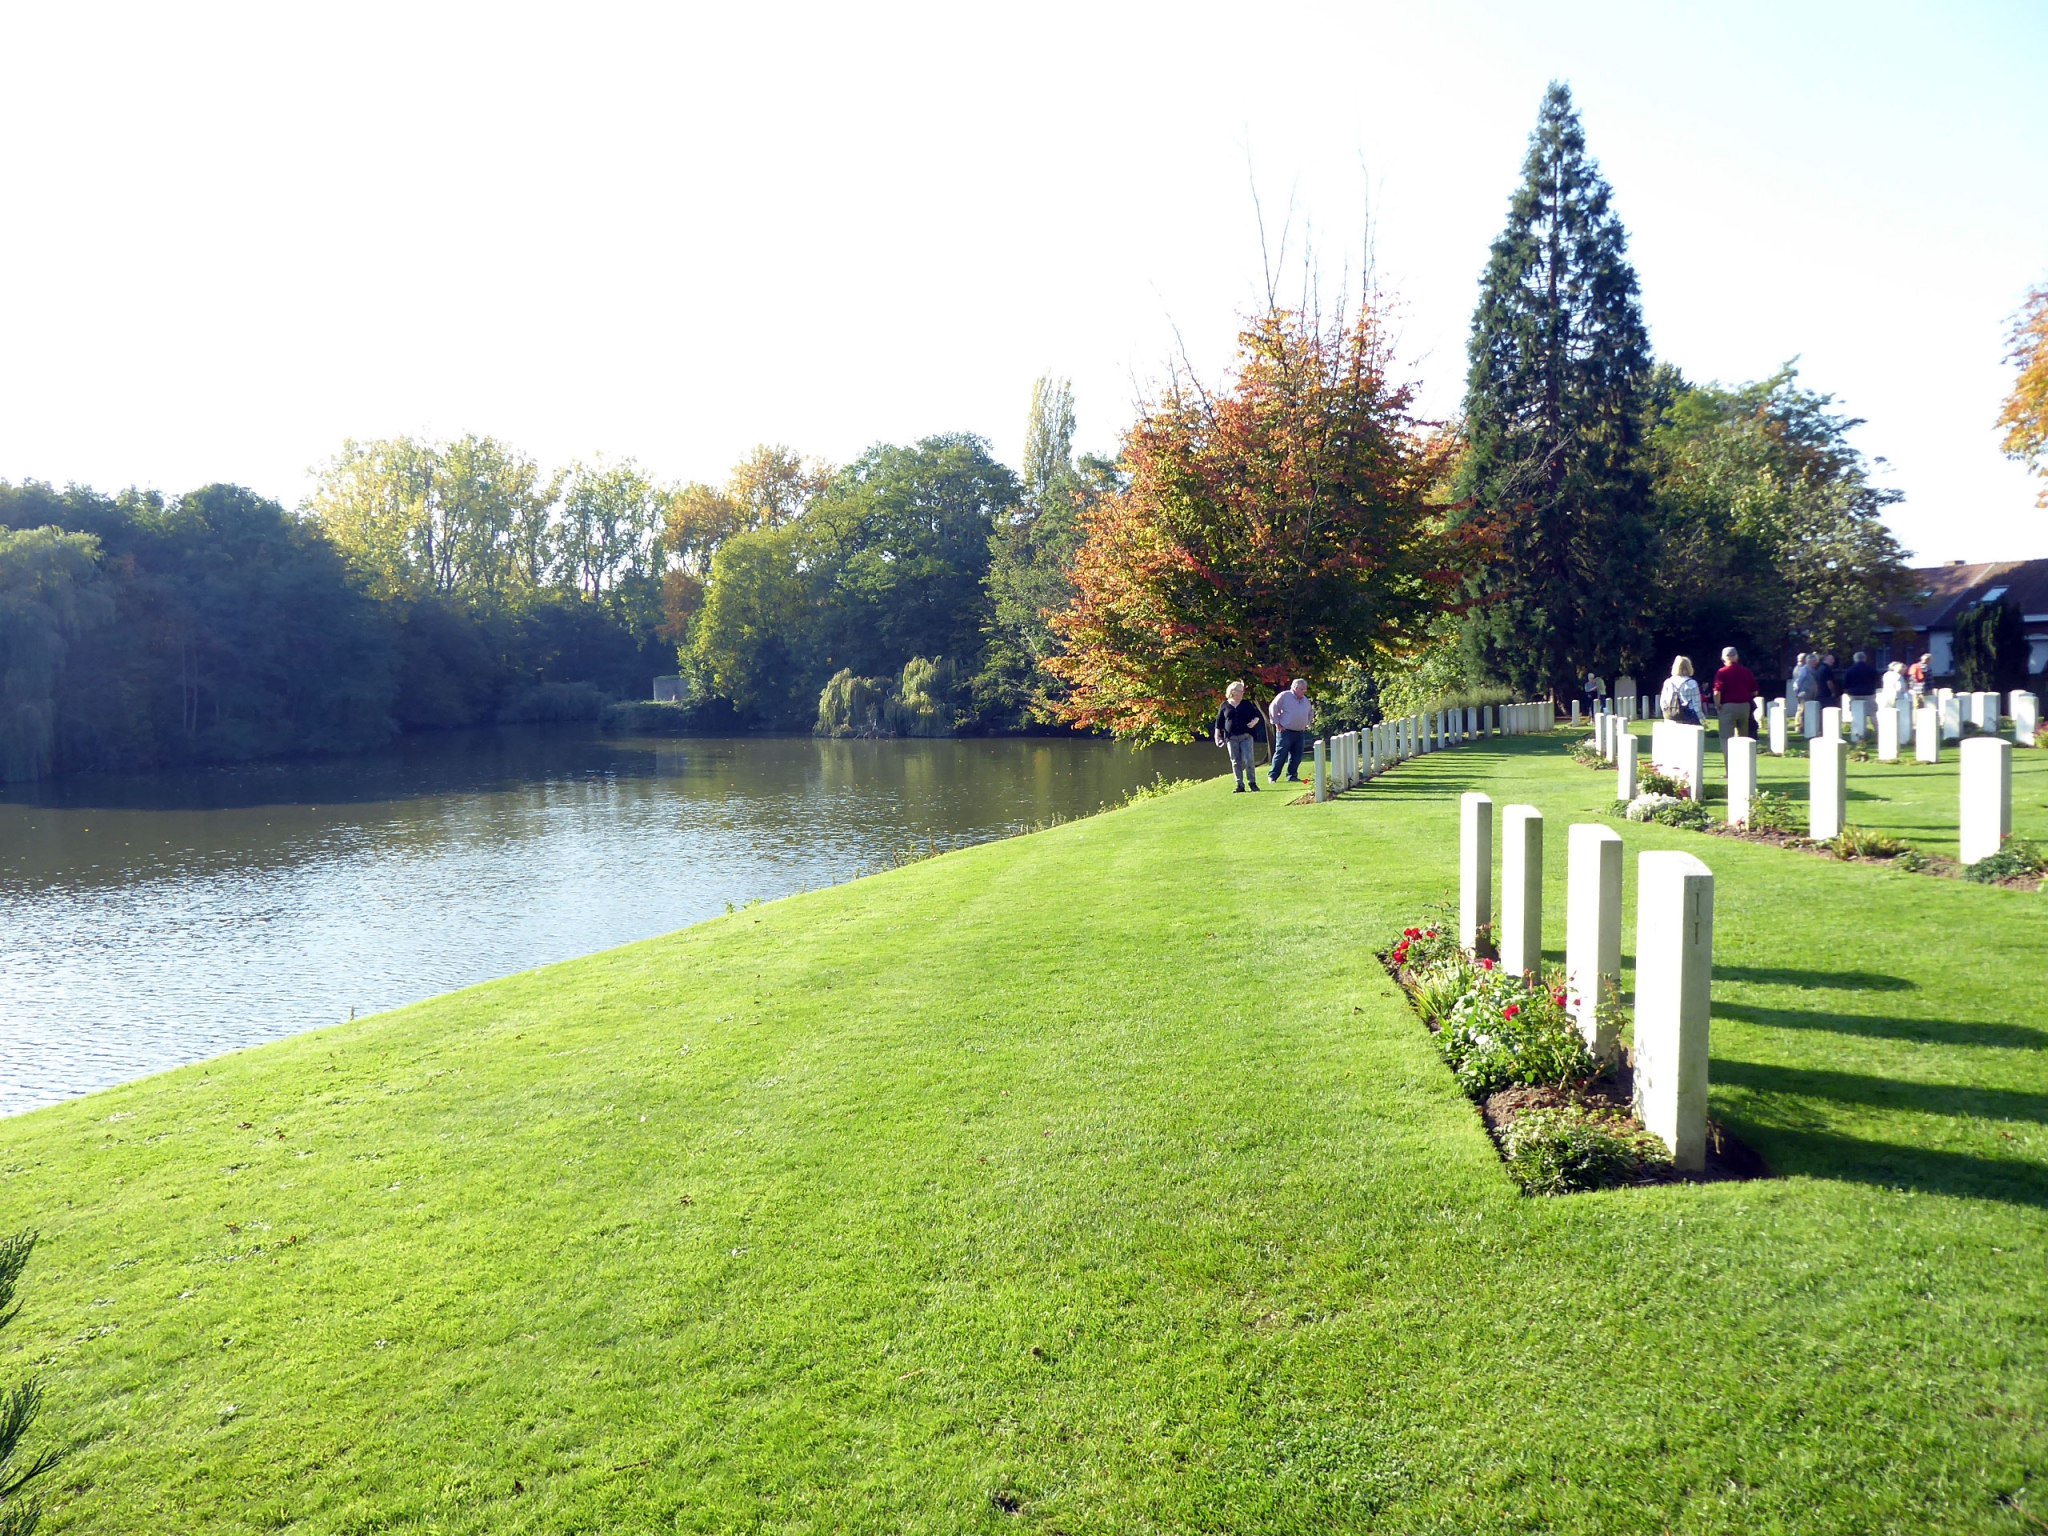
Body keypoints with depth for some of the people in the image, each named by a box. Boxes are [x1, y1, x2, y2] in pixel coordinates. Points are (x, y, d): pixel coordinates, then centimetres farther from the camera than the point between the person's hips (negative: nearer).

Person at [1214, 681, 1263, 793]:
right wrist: (1217, 736, 4)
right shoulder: (1225, 706, 6)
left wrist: (1255, 721, -12)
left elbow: (1257, 715, 10)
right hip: (1231, 737, 1)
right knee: (1236, 762, 2)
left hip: (1246, 736, 0)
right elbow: (1219, 722, 9)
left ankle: (1252, 783, 2)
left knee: (1248, 759, -10)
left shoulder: (1247, 704, 7)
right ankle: (1240, 785, 8)